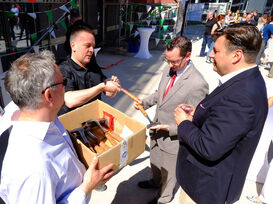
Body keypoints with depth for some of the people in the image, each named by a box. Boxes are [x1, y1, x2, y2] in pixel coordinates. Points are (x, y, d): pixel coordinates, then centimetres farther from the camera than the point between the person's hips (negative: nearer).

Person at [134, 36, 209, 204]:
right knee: (155, 163, 32)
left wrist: (169, 128, -28)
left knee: (168, 172, 21)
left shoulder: (198, 85, -29)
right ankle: (156, 182, 63)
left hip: (173, 138, -7)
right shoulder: (168, 70, -6)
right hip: (157, 131, 7)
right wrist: (144, 103, -4)